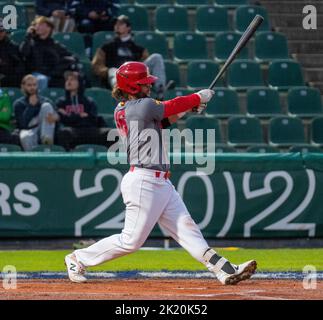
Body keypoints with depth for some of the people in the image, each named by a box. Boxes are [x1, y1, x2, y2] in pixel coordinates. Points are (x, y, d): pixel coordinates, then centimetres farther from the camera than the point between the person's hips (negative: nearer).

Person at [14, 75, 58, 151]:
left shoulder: (44, 101, 17)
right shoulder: (18, 104, 11)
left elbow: (55, 115, -1)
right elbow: (23, 124, -6)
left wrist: (54, 117, -27)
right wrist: (31, 105, -7)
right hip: (28, 131, -3)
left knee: (46, 106, -18)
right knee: (25, 137, -41)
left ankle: (47, 140, -32)